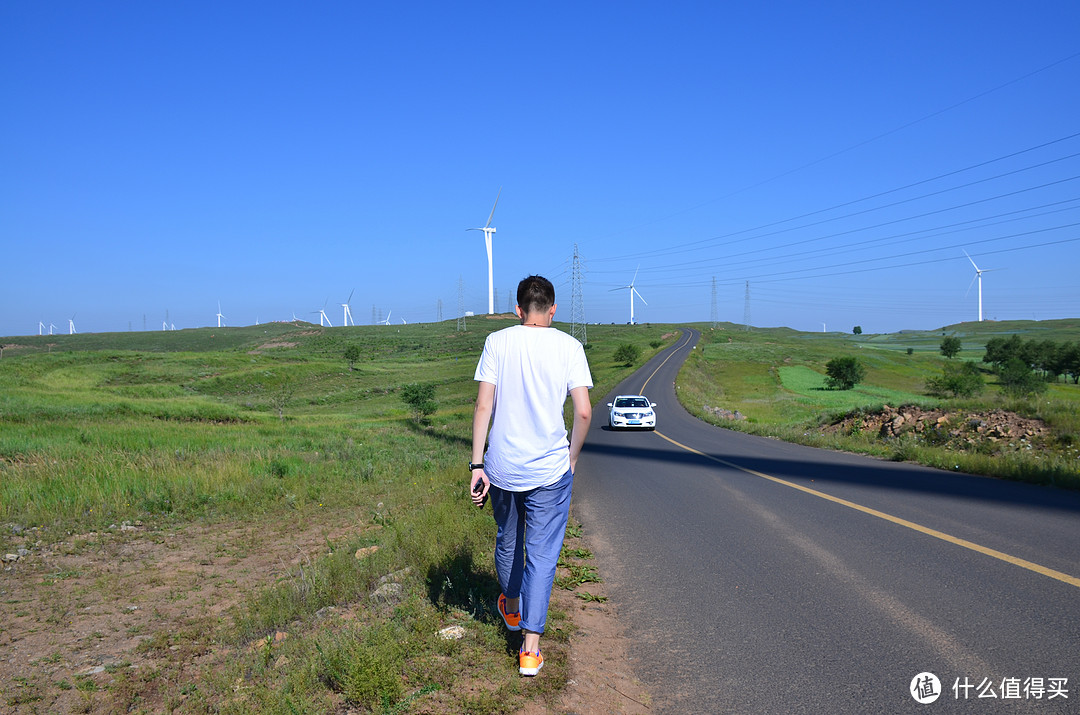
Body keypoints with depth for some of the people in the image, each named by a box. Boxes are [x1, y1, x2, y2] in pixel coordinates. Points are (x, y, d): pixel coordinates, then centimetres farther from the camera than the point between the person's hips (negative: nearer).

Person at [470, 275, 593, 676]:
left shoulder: (497, 342, -3)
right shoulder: (568, 347, -4)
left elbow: (483, 406, -7)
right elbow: (583, 412, -9)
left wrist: (476, 465, -4)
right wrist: (572, 457, 7)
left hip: (502, 467, 2)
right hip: (550, 470, -2)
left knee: (508, 542, 23)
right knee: (542, 554, 7)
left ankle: (512, 610, 46)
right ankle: (530, 649, 6)